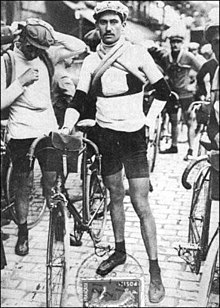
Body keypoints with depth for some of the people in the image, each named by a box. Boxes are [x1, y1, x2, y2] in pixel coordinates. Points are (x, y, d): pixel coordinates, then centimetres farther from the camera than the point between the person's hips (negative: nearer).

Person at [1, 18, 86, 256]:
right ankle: (22, 232, 28)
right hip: (20, 133, -2)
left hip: (48, 128, 2)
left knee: (52, 184, 7)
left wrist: (51, 35, -12)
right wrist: (22, 81, -22)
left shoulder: (45, 54, 1)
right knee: (23, 185, 9)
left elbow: (79, 47, -4)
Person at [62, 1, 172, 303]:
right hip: (105, 136, 4)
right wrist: (67, 126, -15)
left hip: (134, 136, -3)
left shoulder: (138, 53, -4)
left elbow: (163, 90, 4)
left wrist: (150, 119, -3)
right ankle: (119, 251, 35)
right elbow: (80, 99, 0)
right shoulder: (91, 61, 4)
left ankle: (155, 271, 6)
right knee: (115, 196, 16)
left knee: (141, 205, -4)